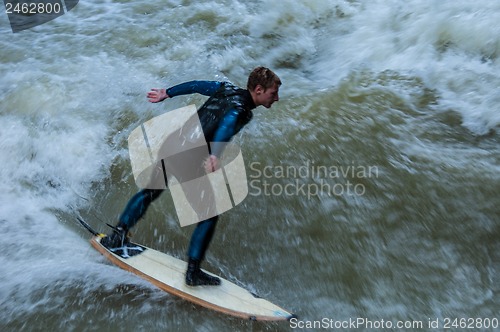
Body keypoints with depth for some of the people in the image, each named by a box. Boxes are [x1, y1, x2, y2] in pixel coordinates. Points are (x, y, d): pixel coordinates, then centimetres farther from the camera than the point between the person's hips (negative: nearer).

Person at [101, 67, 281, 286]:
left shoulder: (229, 88, 12)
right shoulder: (242, 109, -11)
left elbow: (197, 85, 22)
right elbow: (227, 124, -31)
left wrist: (168, 93, 34)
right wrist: (214, 155, -48)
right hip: (191, 158, -8)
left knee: (150, 192, 28)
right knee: (209, 216, 5)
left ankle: (118, 234, 33)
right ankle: (193, 272, 8)